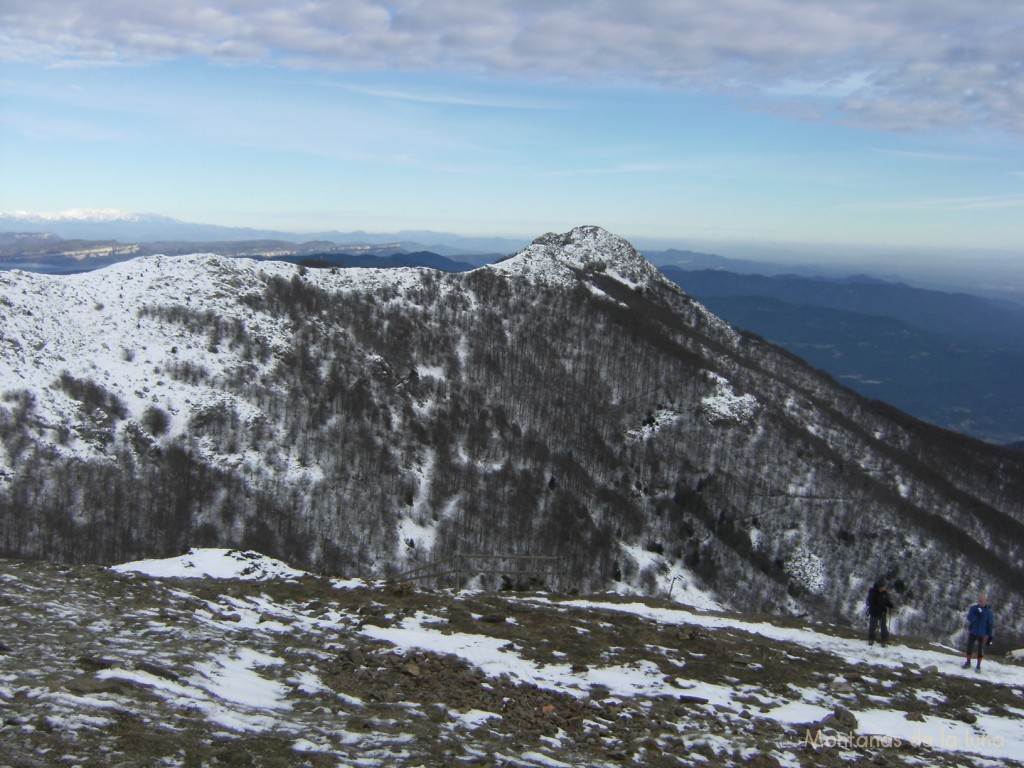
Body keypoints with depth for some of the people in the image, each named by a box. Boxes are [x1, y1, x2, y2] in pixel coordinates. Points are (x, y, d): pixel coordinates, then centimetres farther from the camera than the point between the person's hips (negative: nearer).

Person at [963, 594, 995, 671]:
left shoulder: (989, 612, -12)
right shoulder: (973, 608, -8)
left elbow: (991, 624, -6)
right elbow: (969, 618, -17)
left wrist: (990, 636, -5)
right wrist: (976, 615, -35)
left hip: (982, 634, -2)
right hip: (972, 632, 2)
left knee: (980, 649, 8)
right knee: (969, 647, 12)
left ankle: (978, 666, 21)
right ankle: (968, 663, 29)